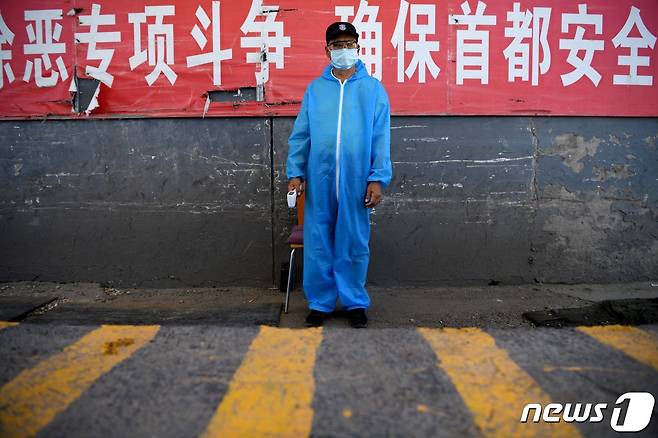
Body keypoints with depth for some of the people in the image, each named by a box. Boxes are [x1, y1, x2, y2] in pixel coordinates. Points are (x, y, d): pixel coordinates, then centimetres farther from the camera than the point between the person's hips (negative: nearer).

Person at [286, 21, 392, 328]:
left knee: (354, 243, 6)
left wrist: (378, 178, -7)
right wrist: (295, 173, 0)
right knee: (318, 244, 6)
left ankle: (355, 302, 21)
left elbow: (381, 138, 0)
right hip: (319, 179, 1)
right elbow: (300, 136, 8)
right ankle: (320, 303, 19)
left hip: (357, 180, -1)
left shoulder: (373, 89, 5)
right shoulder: (315, 89, 9)